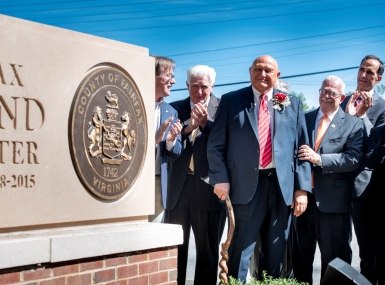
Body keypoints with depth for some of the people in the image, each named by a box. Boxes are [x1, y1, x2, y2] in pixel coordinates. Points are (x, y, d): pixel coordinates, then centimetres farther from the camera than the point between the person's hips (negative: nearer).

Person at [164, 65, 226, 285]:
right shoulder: (176, 108, 10)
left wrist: (206, 123, -19)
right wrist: (188, 127, -16)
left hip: (208, 186, -2)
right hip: (179, 186, 3)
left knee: (208, 250, 7)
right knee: (175, 248, 8)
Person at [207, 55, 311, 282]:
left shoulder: (293, 104, 10)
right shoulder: (231, 101, 5)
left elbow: (302, 148, 7)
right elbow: (216, 145, 2)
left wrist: (302, 188, 0)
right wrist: (221, 179, -11)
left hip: (282, 186, 3)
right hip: (246, 185, -2)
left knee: (276, 253, 12)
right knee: (241, 250, 1)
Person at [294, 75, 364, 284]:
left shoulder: (353, 123, -2)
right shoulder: (304, 119, 9)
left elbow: (354, 159, -14)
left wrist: (319, 159, -22)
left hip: (333, 200, -4)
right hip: (303, 196, 4)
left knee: (334, 258, 6)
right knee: (301, 255, 17)